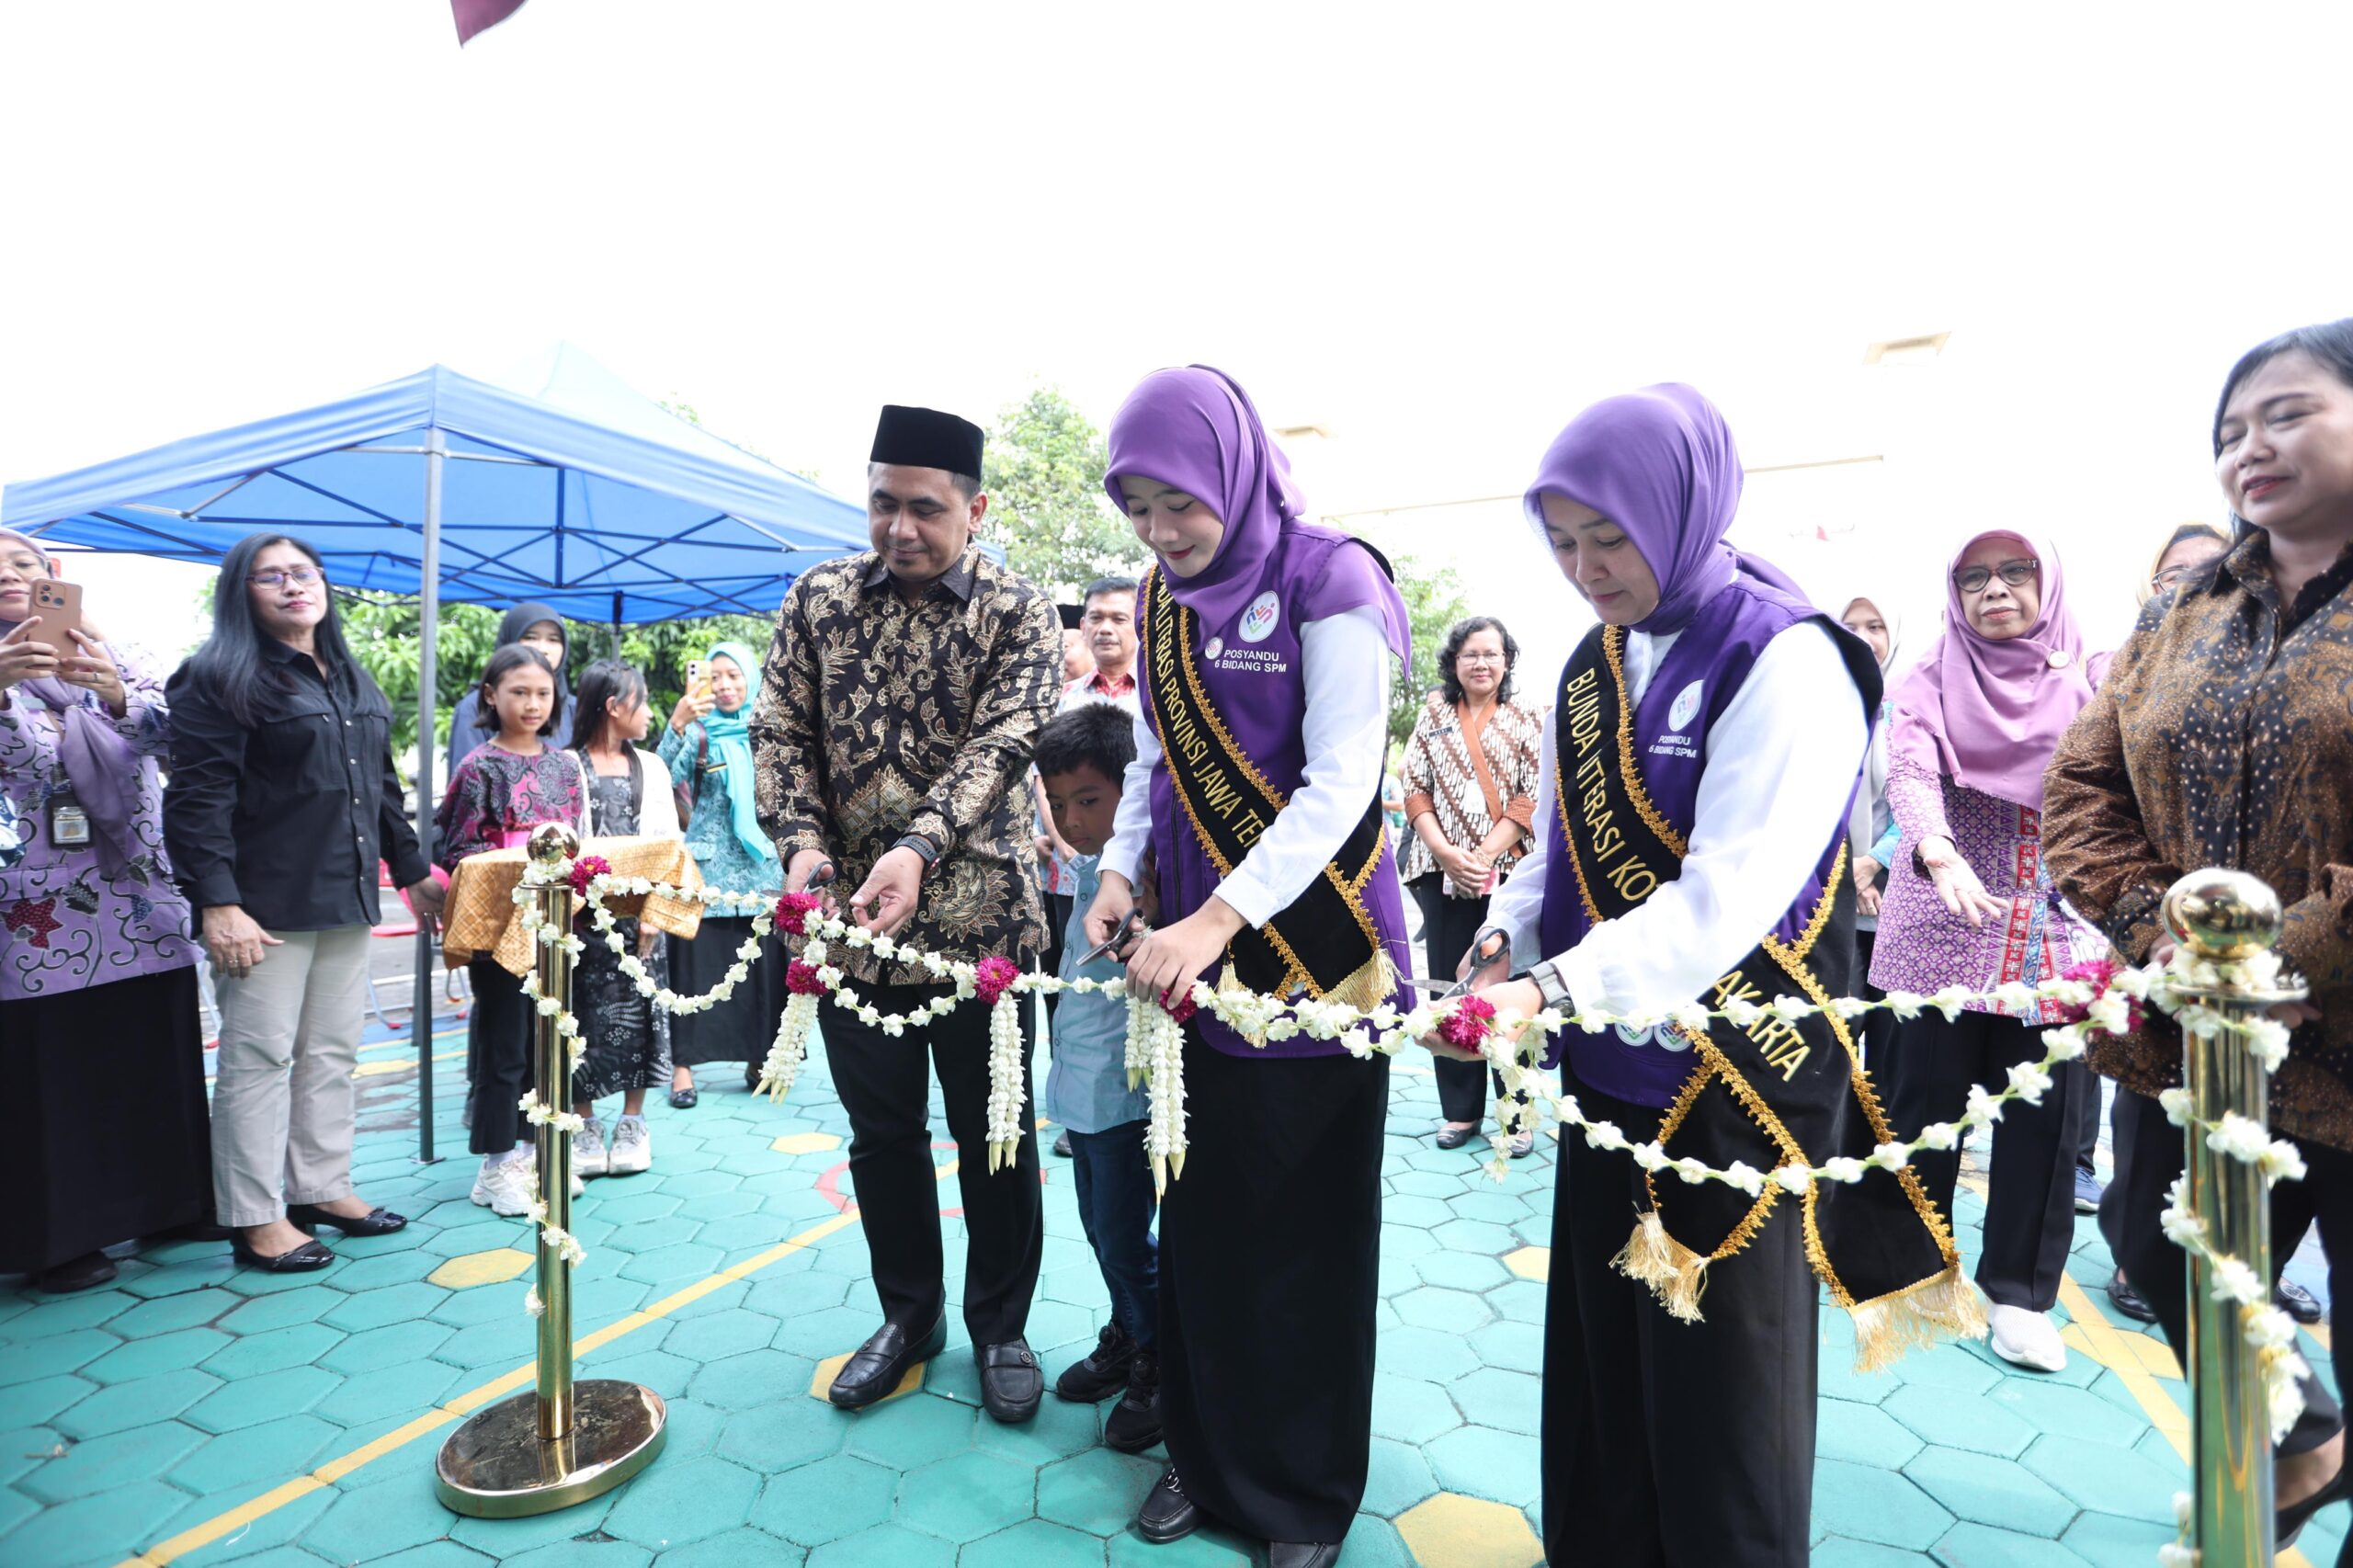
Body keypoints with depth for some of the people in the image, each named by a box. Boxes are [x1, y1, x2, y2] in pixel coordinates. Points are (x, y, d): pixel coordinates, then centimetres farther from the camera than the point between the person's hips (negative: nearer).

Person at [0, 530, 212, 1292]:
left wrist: (116, 693, -26)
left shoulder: (114, 655, 10)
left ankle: (166, 1201, 23)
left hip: (137, 902, 3)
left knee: (153, 1060, 10)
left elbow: (168, 727, -6)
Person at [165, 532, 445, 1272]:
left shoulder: (355, 684, 15)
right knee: (259, 1057, 1)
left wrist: (413, 869, 19)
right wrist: (217, 902, -20)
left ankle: (322, 1187, 25)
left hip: (346, 898, 7)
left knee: (333, 1052, 13)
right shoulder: (220, 679, -6)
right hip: (267, 904, -7)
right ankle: (256, 1218, 12)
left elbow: (383, 787, 20)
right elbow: (198, 799, -14)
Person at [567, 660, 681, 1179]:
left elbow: (668, 843, 7)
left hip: (639, 912, 3)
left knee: (639, 1013, 5)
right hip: (584, 915, -3)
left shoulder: (650, 767, 11)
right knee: (585, 1015, 3)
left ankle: (633, 1122, 17)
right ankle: (586, 1126, 17)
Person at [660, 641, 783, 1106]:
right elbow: (663, 777, -16)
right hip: (707, 865, -2)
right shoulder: (699, 733, 2)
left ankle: (758, 1060, 14)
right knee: (697, 963, -1)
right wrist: (676, 724, -27)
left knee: (763, 964, 3)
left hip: (761, 866, 2)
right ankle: (684, 1063, 5)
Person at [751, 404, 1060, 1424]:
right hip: (848, 917, 3)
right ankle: (908, 1313, 37)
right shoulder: (816, 598, 6)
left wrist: (917, 849, -31)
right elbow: (781, 731, 3)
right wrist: (802, 842, -15)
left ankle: (1000, 1326, 31)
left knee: (994, 1133, 9)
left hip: (978, 915, -2)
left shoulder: (1019, 612, -4)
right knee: (881, 1132, 15)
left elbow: (1003, 742, -16)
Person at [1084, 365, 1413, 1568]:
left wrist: (1221, 916, -28)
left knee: (1307, 1223, 8)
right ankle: (1204, 1449, 35)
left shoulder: (1326, 579, -11)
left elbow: (1340, 782, -19)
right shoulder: (1161, 601, 9)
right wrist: (1120, 866, -2)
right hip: (1193, 946, 5)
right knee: (1199, 1208, 13)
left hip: (1311, 942, -5)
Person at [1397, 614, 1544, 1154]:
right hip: (1442, 873, 2)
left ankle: (1518, 1111, 11)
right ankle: (1460, 1109, 17)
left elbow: (1532, 799, -1)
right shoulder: (1433, 716, 11)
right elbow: (1416, 791, 6)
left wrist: (1484, 856, -12)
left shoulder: (1527, 721, 7)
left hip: (1509, 874, -2)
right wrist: (1446, 853, -8)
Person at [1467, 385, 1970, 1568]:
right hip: (1609, 1071, 6)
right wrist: (1508, 933, -6)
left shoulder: (1787, 662, -14)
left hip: (1735, 1083, -6)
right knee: (1601, 1351, 16)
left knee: (1718, 1373, 8)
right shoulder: (1591, 666, 7)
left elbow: (1727, 898, -24)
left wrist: (1554, 988, -32)